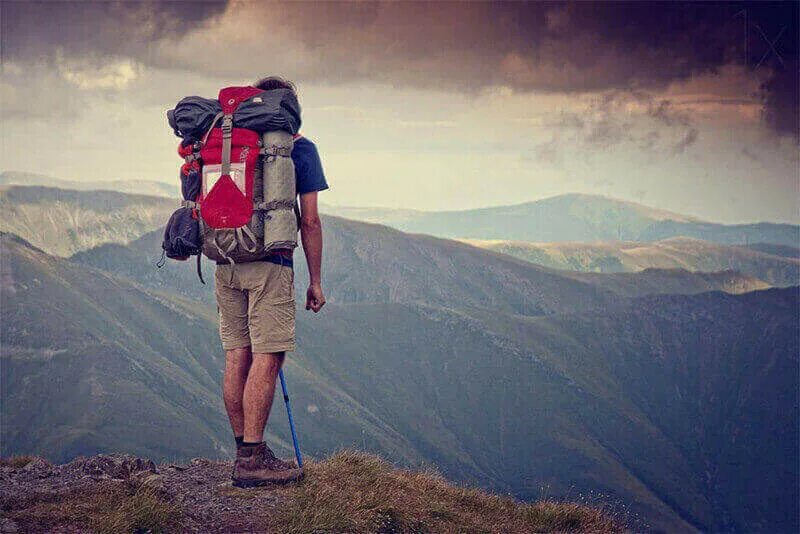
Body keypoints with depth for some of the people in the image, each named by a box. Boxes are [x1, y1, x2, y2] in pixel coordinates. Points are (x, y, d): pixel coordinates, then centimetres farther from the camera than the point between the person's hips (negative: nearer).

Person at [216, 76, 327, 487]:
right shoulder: (299, 148, 0)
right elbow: (309, 221, -3)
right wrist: (315, 281, 3)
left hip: (226, 264, 6)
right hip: (270, 263, -6)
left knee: (237, 356, 9)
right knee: (267, 358, -5)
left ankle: (244, 450, 15)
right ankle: (253, 459, -8)